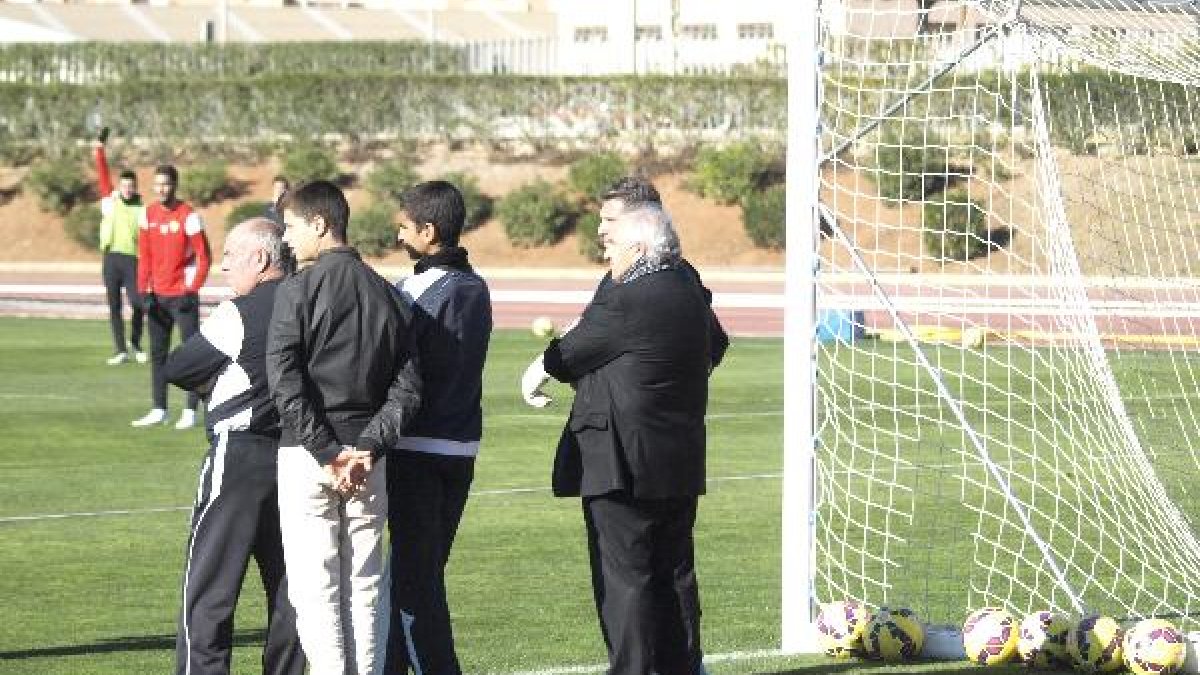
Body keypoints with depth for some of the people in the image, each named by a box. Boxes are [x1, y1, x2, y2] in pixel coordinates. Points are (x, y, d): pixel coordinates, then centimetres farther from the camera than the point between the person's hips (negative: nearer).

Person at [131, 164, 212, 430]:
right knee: (157, 353, 9)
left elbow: (203, 257, -10)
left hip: (183, 295, -6)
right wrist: (144, 291, 2)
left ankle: (190, 412, -1)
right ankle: (158, 410, 14)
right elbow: (144, 255, 11)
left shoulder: (188, 215, -10)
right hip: (158, 296, 6)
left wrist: (191, 291, -16)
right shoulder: (149, 214, 6)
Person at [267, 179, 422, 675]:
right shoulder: (387, 294, 9)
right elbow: (407, 386, 4)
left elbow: (285, 380, -15)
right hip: (367, 462, 5)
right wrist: (367, 448, -3)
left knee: (314, 588, -3)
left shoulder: (300, 289, -7)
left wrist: (326, 452, -13)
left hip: (307, 456, -5)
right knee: (363, 587, 11)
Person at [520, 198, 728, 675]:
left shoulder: (625, 300, -17)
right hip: (682, 464, 9)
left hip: (622, 465, -9)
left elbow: (571, 353, -4)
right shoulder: (688, 288, 8)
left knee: (625, 577, -4)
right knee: (675, 572, 15)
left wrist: (537, 371, 16)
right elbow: (716, 345, 25)